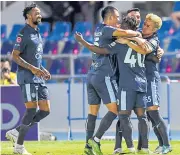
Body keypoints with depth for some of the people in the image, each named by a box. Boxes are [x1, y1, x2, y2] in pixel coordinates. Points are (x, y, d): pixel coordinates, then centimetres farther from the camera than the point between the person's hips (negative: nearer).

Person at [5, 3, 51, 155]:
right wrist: (32, 68, -21)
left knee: (45, 110, 3)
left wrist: (43, 70, 12)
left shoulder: (37, 33, 18)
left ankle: (15, 132, 12)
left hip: (38, 78, 9)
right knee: (32, 110, -11)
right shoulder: (24, 33, -9)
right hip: (27, 77, -9)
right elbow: (15, 56, -14)